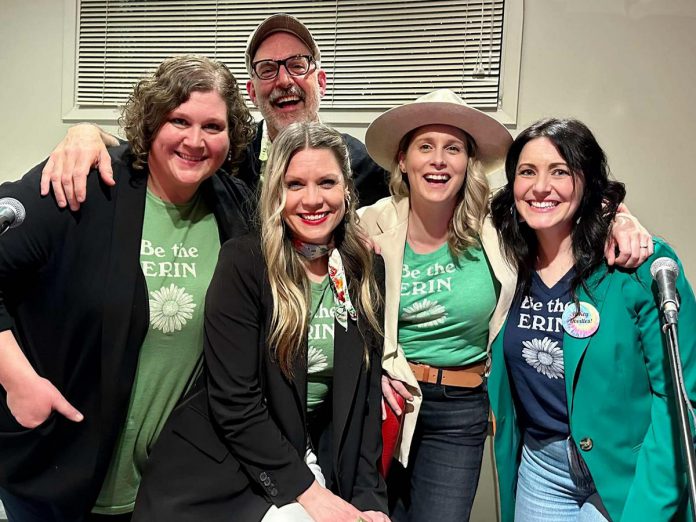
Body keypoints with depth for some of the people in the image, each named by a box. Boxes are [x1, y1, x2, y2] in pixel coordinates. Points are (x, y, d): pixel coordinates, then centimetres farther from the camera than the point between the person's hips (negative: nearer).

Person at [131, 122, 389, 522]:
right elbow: (233, 402, -16)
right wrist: (307, 490, -17)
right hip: (221, 464, -4)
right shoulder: (244, 262, -13)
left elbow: (366, 395, 2)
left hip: (313, 456, 4)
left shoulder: (368, 272, 0)